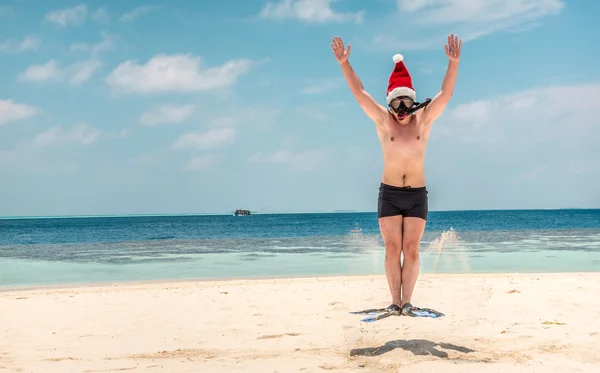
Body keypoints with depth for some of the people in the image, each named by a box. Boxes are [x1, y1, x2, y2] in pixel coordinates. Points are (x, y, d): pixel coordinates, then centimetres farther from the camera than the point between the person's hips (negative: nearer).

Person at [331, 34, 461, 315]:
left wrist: (453, 63, -22)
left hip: (417, 195, 0)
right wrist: (344, 63, -16)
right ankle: (395, 301, 4)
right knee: (392, 250, 0)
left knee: (411, 250, 0)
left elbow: (446, 93, -9)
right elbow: (359, 93, -6)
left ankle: (407, 300, 4)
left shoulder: (424, 119, 1)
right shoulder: (383, 120, 1)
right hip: (388, 194, 0)